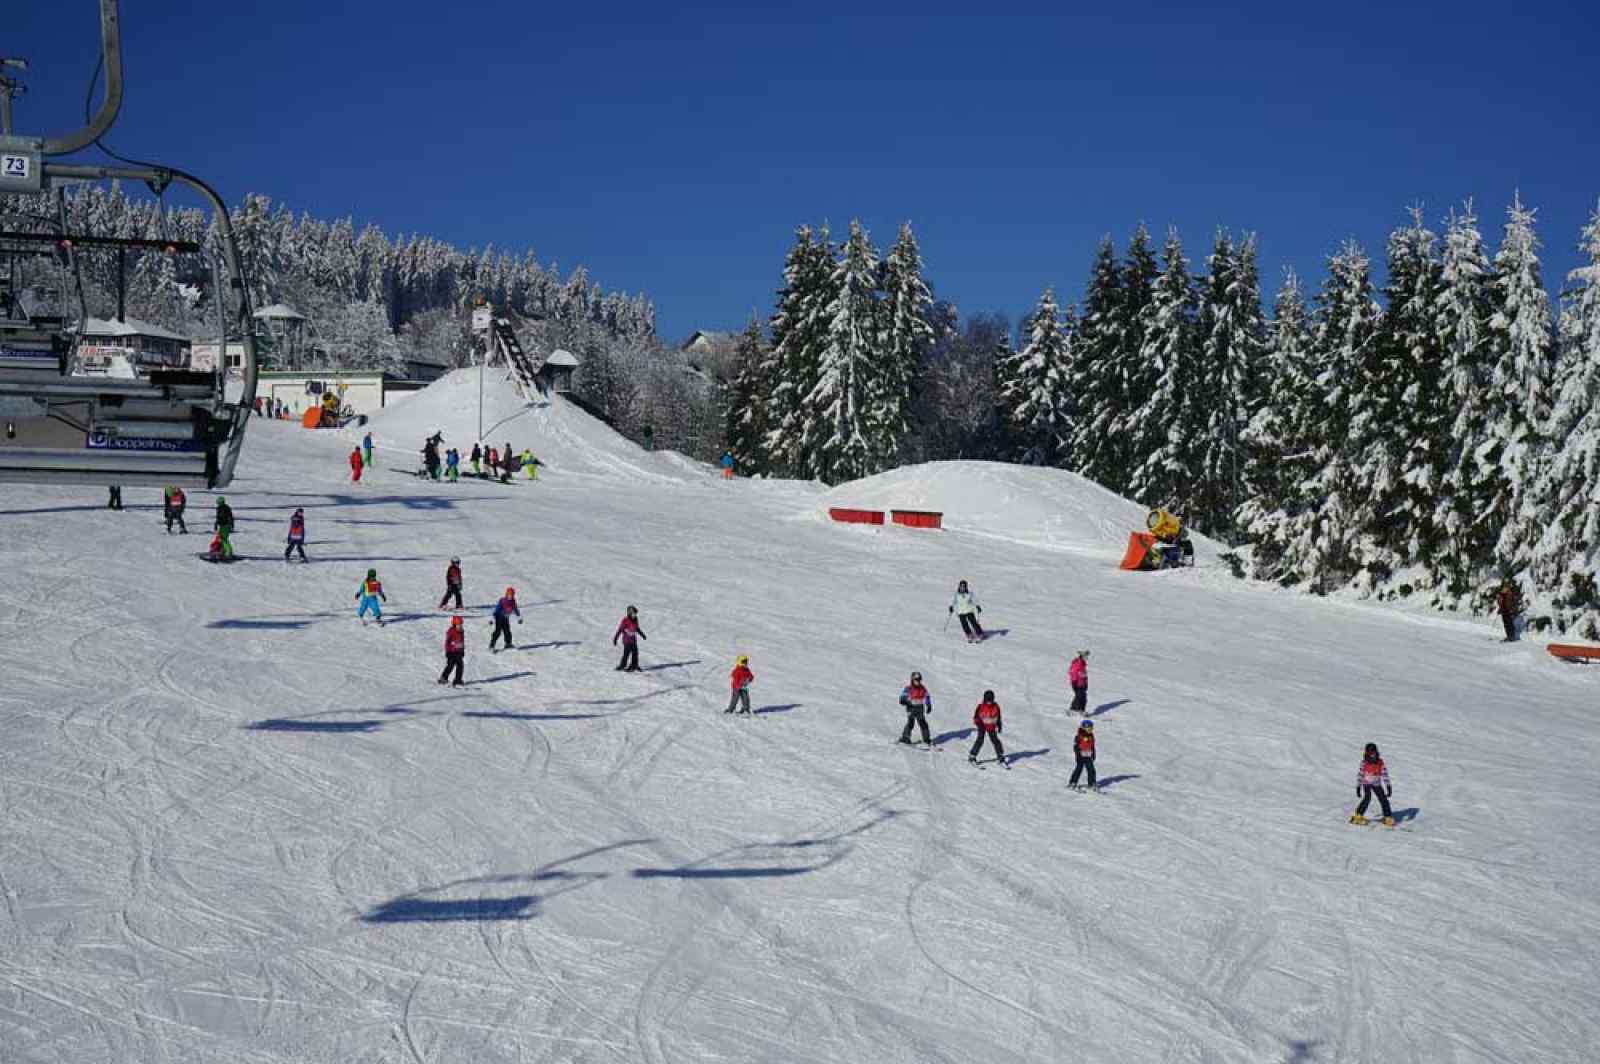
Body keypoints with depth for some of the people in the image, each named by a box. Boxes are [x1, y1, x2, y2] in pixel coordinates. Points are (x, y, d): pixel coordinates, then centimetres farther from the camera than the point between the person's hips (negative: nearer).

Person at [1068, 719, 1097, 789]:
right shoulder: (1079, 736, -12)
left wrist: (1093, 755, 18)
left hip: (1088, 757, 6)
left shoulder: (1091, 736, 9)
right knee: (1079, 769, -3)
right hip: (1081, 756, -6)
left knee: (1091, 770, 2)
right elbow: (1076, 746, -10)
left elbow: (1092, 746, 18)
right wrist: (1077, 754, -16)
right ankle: (1073, 783, 10)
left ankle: (1091, 784, 10)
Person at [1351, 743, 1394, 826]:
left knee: (1383, 799, -4)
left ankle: (1388, 817, 11)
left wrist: (1389, 786, -9)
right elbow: (1360, 774, -4)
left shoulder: (1380, 763, -9)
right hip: (1366, 783, -2)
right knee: (1367, 798, -22)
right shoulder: (1364, 763, -11)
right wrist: (1358, 787, -4)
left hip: (1377, 784, 2)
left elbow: (1385, 774, -6)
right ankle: (1358, 816, -16)